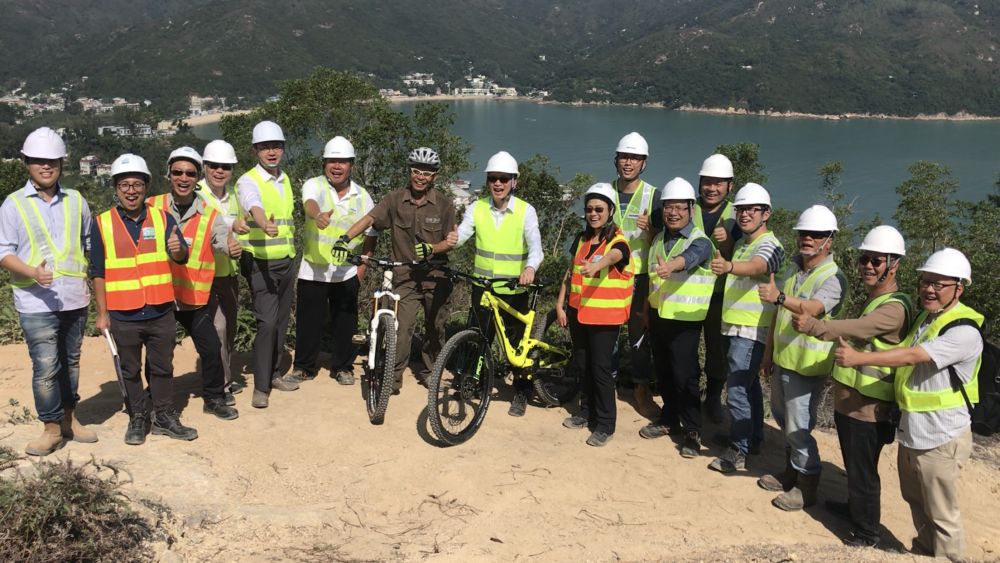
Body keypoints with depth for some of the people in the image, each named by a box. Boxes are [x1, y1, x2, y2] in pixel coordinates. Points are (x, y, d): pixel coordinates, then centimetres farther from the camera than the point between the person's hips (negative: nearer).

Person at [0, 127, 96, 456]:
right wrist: (32, 272, -22)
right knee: (46, 366, -7)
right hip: (36, 302, -4)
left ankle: (69, 417, 28)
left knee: (71, 361, 14)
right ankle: (51, 428, 7)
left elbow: (90, 243, 18)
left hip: (75, 299, 4)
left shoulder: (76, 201, 9)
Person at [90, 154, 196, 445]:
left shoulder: (163, 218, 1)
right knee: (130, 370, 11)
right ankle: (138, 418, 25)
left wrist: (177, 249, -32)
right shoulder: (101, 224, -3)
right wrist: (102, 313, -2)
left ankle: (165, 417, 24)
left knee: (162, 367, 12)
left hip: (161, 312, 1)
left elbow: (182, 256, -8)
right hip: (123, 316, -1)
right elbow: (98, 272, 0)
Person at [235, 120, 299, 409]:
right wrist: (265, 225, -56)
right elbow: (255, 208, -34)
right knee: (267, 322, -13)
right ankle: (261, 386, -4)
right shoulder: (248, 182, -12)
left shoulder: (285, 179, 12)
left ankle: (275, 374, 28)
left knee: (281, 321, 13)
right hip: (260, 263, -7)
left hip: (286, 261, 7)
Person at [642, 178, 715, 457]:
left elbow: (690, 257, -36)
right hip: (658, 315, 7)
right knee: (663, 371, 15)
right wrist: (647, 308, 19)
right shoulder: (659, 240, 10)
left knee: (684, 375, -6)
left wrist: (671, 266, -57)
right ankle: (669, 418, 30)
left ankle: (693, 431, 6)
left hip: (684, 319, -7)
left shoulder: (699, 241, -12)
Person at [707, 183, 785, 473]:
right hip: (734, 326, 9)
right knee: (749, 386, 19)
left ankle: (738, 452, 1)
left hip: (751, 330, -9)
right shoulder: (741, 242, 13)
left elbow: (755, 267, -40)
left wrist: (728, 266, -57)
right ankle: (753, 441, 32)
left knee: (737, 391, -9)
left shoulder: (769, 245, -16)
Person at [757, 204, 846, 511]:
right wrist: (768, 352, 17)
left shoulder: (832, 277, -17)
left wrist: (779, 297, -54)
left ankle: (807, 486, 13)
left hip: (807, 364, -8)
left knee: (798, 427, -3)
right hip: (782, 358, 8)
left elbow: (812, 309, -37)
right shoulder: (792, 269, 7)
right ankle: (790, 473, 37)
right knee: (783, 419, 20)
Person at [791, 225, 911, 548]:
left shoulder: (894, 308, -22)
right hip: (849, 400, 10)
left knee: (863, 471, 3)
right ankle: (854, 507, 45)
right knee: (853, 465, 26)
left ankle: (867, 533, 17)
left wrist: (812, 326, -53)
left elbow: (856, 329, -39)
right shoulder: (875, 299, 13)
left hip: (867, 408, -10)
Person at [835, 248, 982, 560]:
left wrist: (858, 358, -35)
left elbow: (912, 357, -31)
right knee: (917, 503, 25)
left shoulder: (964, 332, -21)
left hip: (940, 439, -9)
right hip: (910, 432, 9)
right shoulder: (924, 316, 8)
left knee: (941, 515, 4)